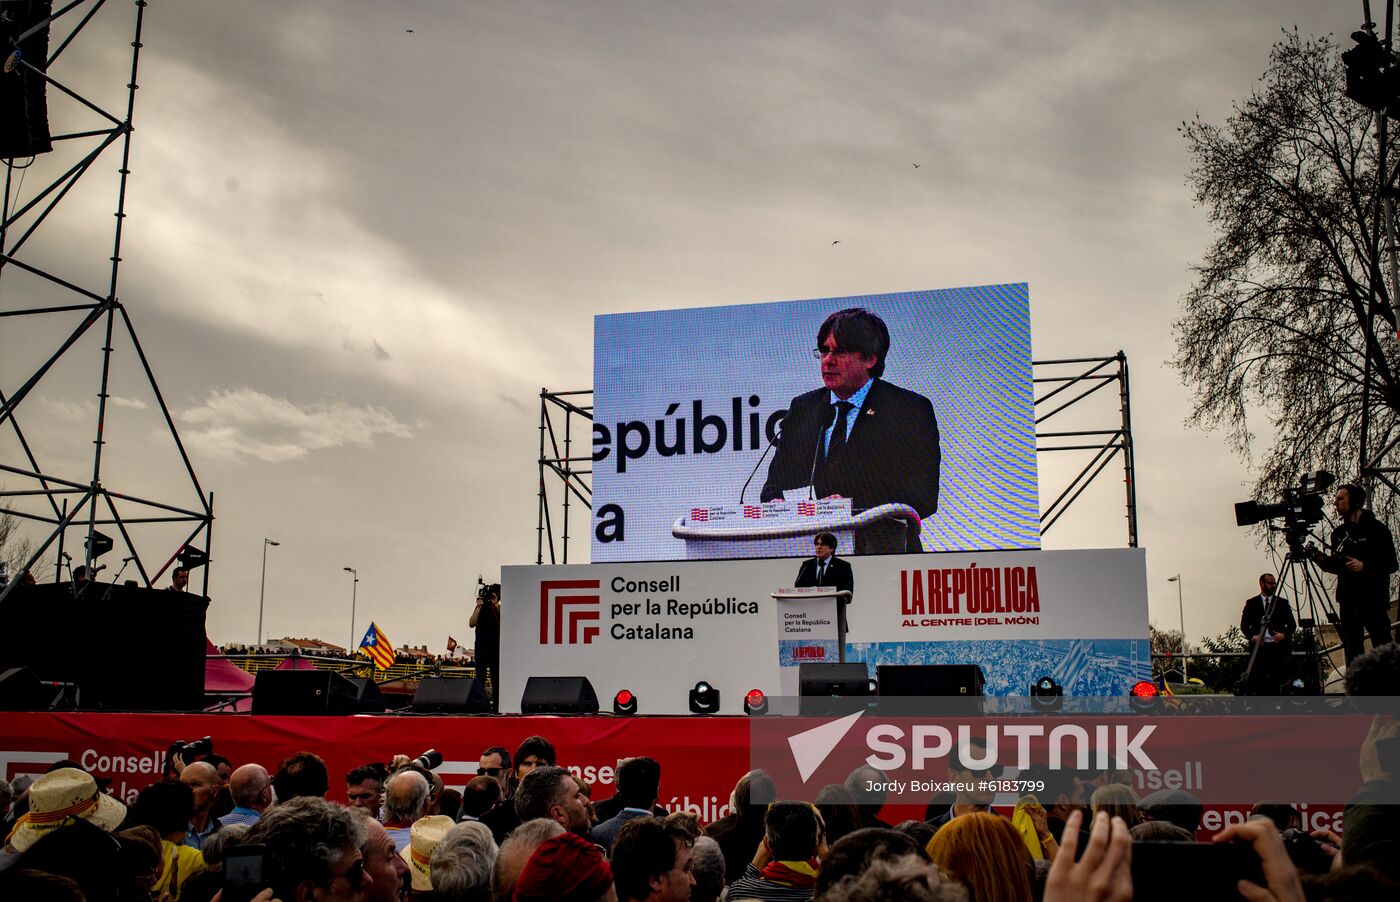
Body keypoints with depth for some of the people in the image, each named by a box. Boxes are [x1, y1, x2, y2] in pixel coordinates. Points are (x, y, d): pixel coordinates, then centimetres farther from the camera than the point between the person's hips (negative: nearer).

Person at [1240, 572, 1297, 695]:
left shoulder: (1283, 603, 15)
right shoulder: (1251, 603, 12)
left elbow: (1292, 624, 12)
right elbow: (1244, 625, 8)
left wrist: (1284, 635, -7)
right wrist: (1252, 636, -9)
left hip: (1277, 645, 1)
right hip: (1259, 646, -1)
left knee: (1276, 679, -5)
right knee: (1259, 679, -8)